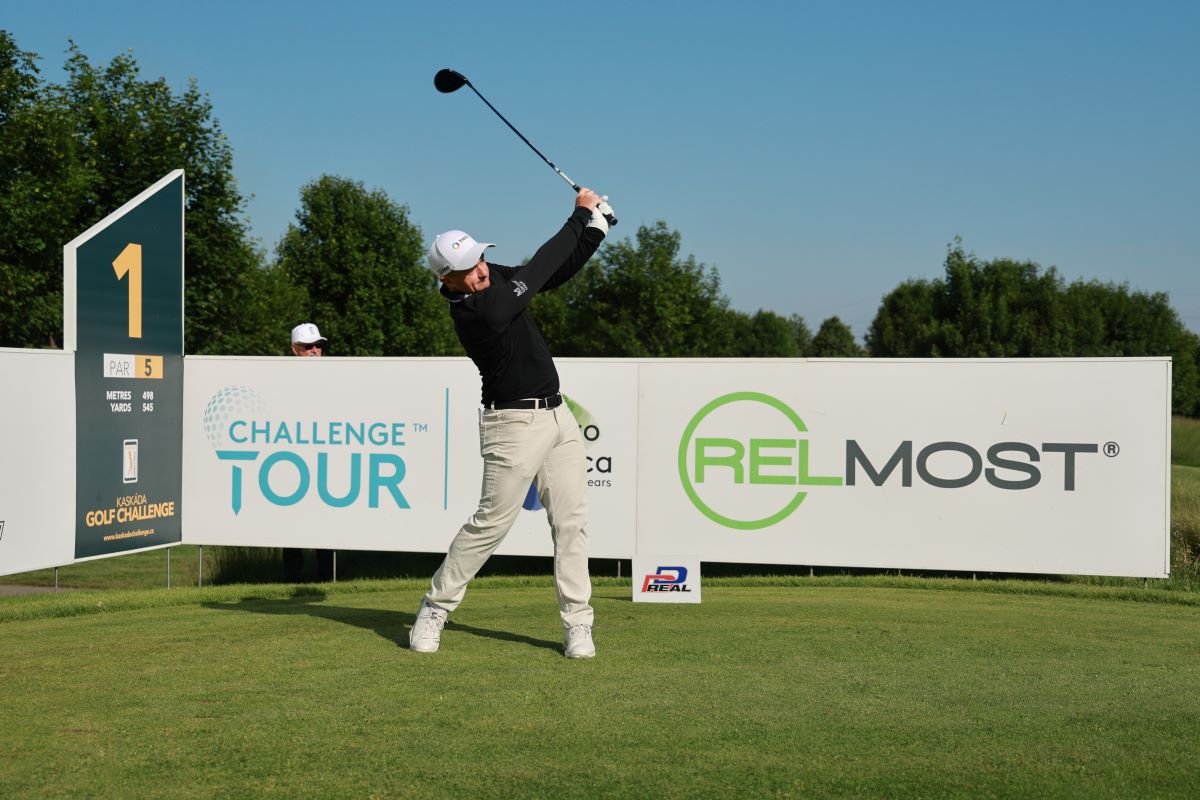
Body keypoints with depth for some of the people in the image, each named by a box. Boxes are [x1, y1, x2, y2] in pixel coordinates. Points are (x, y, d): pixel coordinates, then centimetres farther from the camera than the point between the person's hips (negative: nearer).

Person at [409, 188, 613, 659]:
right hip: (514, 423, -8)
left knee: (571, 519, 2)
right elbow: (539, 269, -16)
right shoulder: (476, 312, -22)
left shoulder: (494, 278, 4)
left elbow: (554, 272, 11)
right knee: (491, 522, -4)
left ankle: (577, 623, 5)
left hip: (557, 416, 8)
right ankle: (434, 609, 12)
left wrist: (595, 228, -2)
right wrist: (579, 218, -5)